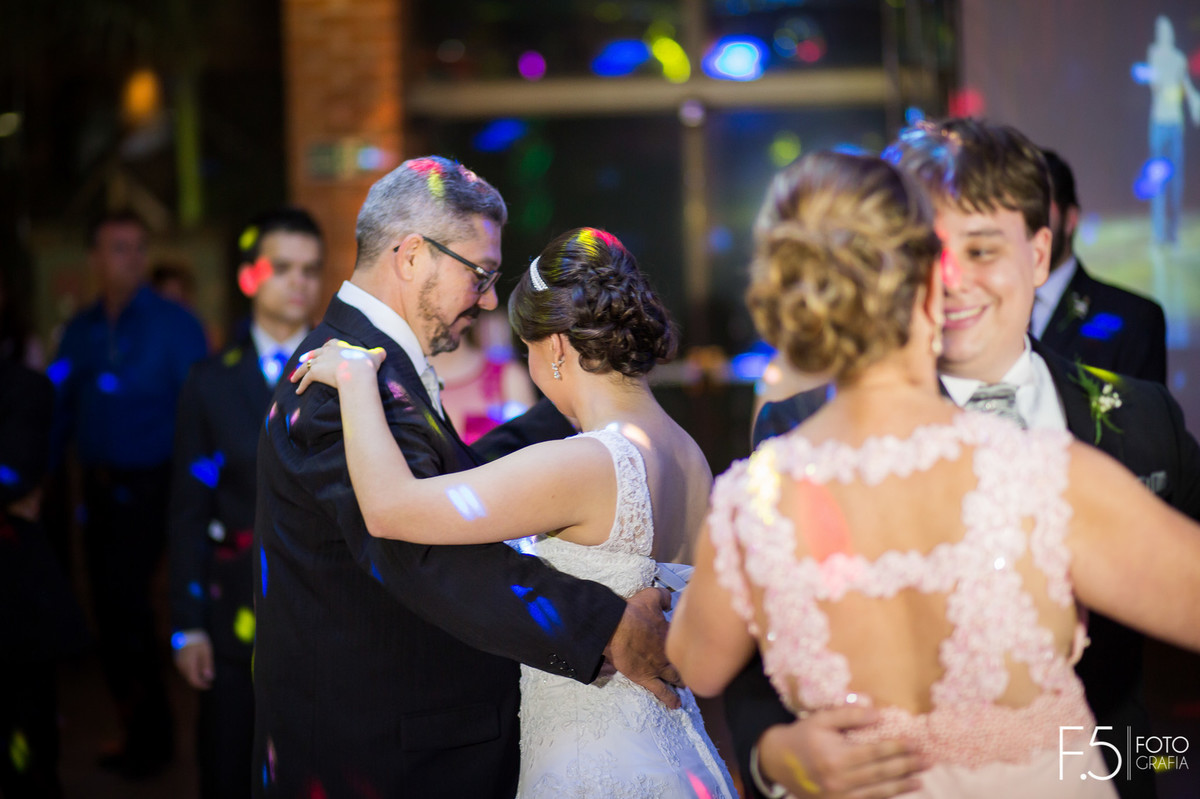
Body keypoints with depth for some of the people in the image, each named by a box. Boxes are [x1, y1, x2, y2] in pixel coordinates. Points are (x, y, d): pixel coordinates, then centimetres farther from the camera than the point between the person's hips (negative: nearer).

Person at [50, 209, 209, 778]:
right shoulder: (79, 331, 9)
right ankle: (137, 731, 24)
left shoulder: (174, 325, -6)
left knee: (124, 599, -11)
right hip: (98, 489, 6)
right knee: (110, 606, 10)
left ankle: (150, 734, 5)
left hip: (149, 488, -6)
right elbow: (62, 411, 11)